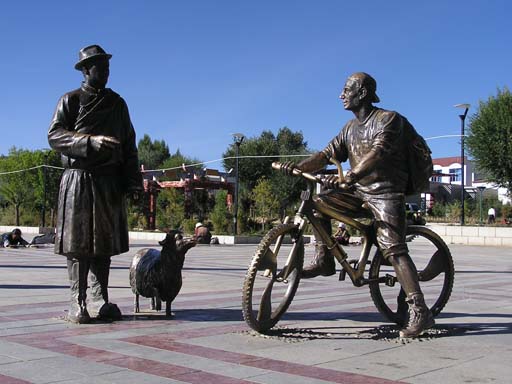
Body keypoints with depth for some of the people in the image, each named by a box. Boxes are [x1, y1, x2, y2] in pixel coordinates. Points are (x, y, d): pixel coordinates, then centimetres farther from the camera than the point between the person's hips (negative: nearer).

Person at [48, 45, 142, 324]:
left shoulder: (117, 103, 18)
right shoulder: (71, 100, 6)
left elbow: (129, 144, 16)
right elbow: (54, 135, -4)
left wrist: (133, 181, 7)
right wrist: (91, 142, -18)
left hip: (110, 181, 4)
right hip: (79, 178, -4)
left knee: (105, 241, 3)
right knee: (78, 243, -6)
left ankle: (99, 299, 7)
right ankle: (77, 302, -3)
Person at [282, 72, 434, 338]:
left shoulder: (388, 119, -9)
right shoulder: (350, 128, 14)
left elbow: (378, 152, -27)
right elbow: (327, 155, 5)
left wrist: (350, 176, -42)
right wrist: (298, 167, -13)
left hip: (386, 191, -8)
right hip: (358, 189, 8)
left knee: (393, 249, -19)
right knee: (320, 200, -3)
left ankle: (419, 311, -20)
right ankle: (323, 261, 6)